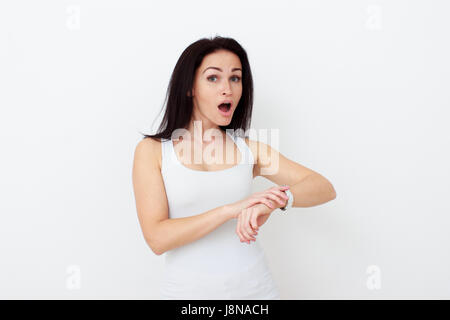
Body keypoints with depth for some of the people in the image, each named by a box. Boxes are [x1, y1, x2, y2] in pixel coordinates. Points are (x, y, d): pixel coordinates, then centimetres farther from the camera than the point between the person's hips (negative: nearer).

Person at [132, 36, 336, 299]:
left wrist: (277, 200, -26)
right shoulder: (152, 150, -7)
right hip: (188, 288, -2)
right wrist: (231, 209, -26)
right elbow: (157, 238, -16)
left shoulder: (249, 149, 0)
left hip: (256, 286, 3)